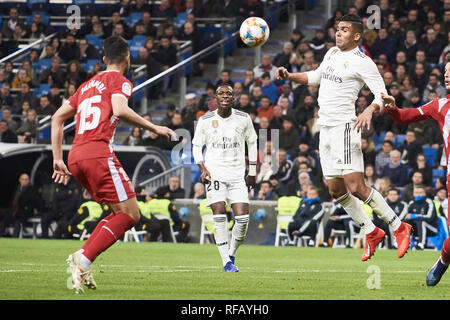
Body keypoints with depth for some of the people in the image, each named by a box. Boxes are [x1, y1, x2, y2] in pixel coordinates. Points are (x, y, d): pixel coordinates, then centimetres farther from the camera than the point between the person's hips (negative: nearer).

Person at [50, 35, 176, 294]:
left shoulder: (88, 85, 27)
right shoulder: (119, 80, 4)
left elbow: (57, 117, 24)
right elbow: (119, 110, -17)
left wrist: (58, 159, 23)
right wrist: (154, 128, -9)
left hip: (76, 157, 8)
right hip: (98, 153, -8)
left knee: (122, 213, 16)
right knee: (131, 215, -6)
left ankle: (82, 257, 0)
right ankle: (84, 259, -22)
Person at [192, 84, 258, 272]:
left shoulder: (243, 119, 2)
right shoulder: (205, 120, 0)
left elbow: (252, 143, 15)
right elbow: (196, 146, 9)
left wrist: (252, 173, 15)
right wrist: (203, 168, -7)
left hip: (237, 173, 1)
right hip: (214, 171, -1)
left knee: (242, 218, -10)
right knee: (219, 213, -16)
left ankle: (232, 254, 15)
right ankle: (226, 263, -12)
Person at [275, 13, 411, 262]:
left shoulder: (362, 62, -9)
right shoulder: (332, 53, 15)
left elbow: (382, 94, -14)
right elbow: (316, 76, 32)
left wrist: (369, 111, -33)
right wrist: (289, 76, 17)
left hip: (344, 127, -9)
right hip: (325, 128, 9)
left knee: (356, 187, -14)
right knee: (335, 189, 9)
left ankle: (398, 227, -2)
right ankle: (371, 233, 21)